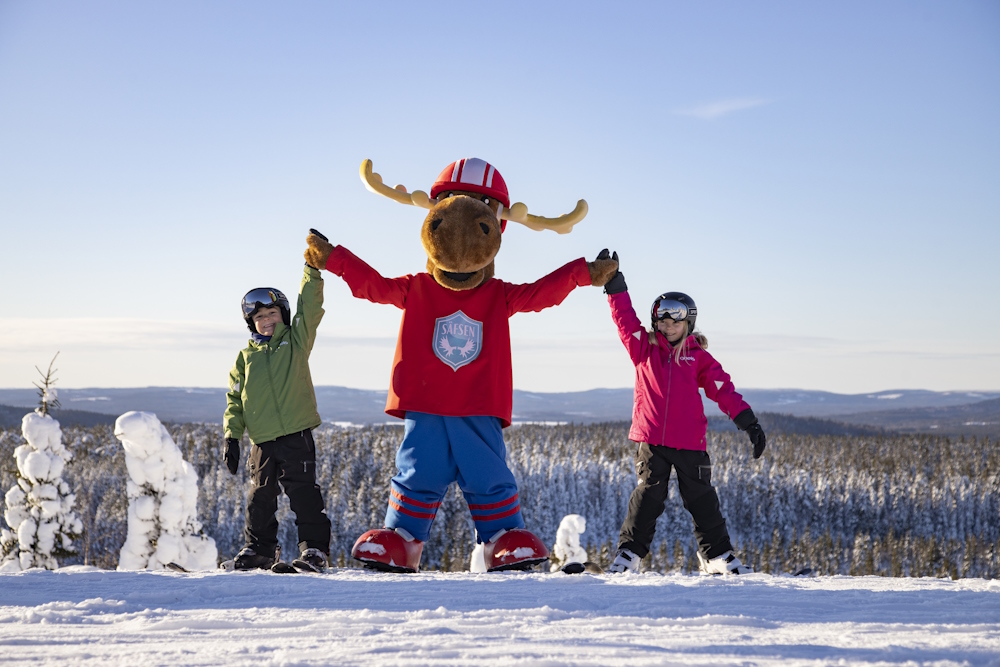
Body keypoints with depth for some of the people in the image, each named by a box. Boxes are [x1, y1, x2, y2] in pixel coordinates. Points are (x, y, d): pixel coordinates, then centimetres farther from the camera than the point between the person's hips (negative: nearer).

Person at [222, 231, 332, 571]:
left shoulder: (296, 339, 8)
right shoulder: (246, 357, 13)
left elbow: (309, 306, -4)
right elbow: (235, 399, 14)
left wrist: (313, 269, -12)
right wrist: (232, 436, 5)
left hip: (297, 436, -3)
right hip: (262, 441, 3)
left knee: (303, 493, -5)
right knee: (260, 497, 10)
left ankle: (315, 547, 1)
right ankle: (260, 548, 23)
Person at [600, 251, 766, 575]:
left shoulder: (698, 356, 7)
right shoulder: (645, 348, 8)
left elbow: (723, 389, 2)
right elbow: (625, 318, 0)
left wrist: (748, 422, -5)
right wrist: (614, 285, -9)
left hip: (690, 442, 1)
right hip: (651, 440, -1)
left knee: (702, 500, 8)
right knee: (648, 496, -4)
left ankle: (717, 555, 21)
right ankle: (629, 553, 5)